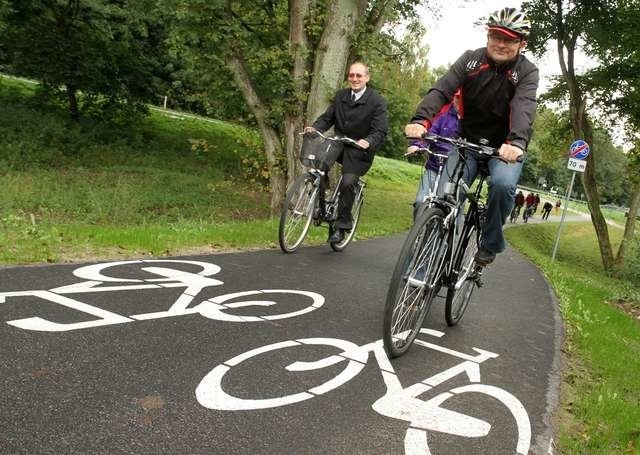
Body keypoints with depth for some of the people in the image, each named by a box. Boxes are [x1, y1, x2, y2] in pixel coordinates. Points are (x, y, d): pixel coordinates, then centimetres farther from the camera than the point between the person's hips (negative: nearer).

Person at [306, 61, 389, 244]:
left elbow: (380, 131, -13)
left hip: (359, 149, -5)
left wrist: (368, 142, -33)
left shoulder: (377, 101, -6)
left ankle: (341, 226, -8)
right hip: (338, 144, 5)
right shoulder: (340, 96, 10)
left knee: (348, 182, -23)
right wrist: (314, 127, -13)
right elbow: (327, 118, 8)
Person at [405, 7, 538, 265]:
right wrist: (420, 120, -41)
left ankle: (490, 243, -6)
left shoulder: (527, 72, -10)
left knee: (503, 183, -30)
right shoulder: (470, 59, -6)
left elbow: (523, 107, -30)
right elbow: (441, 90, -21)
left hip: (505, 147, -1)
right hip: (468, 141, 2)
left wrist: (517, 142, -51)